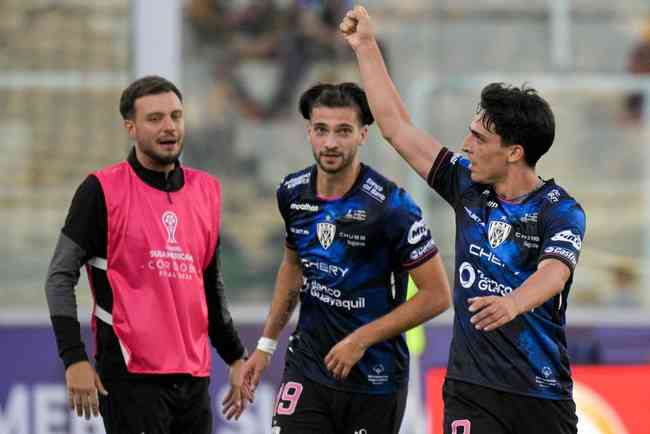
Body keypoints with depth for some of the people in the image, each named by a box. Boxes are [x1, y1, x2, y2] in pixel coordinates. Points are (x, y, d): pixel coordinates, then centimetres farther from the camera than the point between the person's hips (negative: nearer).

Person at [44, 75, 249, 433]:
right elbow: (60, 277, -6)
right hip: (132, 374, -6)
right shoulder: (103, 190, -4)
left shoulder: (206, 190, 13)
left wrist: (235, 358, 21)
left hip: (194, 376, 6)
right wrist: (75, 359, -14)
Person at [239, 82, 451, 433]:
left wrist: (361, 339, -16)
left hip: (374, 377, -4)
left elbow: (437, 294, -15)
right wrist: (266, 344, 20)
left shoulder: (390, 206, -17)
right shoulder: (292, 193, 0)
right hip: (307, 365, 4)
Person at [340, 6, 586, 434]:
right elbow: (397, 127, 14)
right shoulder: (468, 187, 6)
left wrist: (511, 303, -51)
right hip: (470, 389, 3)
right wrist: (366, 47, 17)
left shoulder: (561, 211, -9)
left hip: (543, 396, -3)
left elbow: (554, 272, -29)